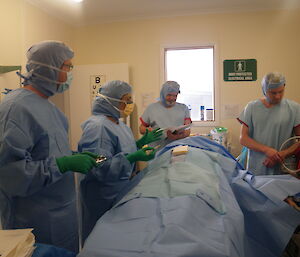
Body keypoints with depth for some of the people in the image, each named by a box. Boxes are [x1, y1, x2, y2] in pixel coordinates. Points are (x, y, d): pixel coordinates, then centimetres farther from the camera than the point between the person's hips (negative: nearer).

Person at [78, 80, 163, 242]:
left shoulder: (119, 124, 7)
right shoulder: (97, 126, -23)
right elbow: (100, 168, -29)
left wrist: (143, 141, 5)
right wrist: (133, 158, -36)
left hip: (120, 193, 9)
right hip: (103, 199, -9)